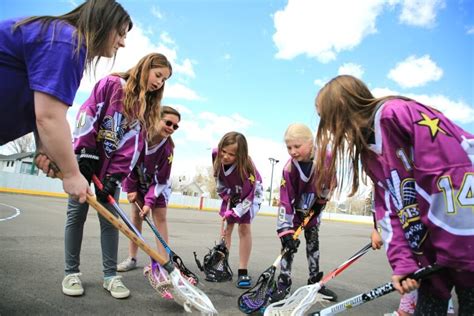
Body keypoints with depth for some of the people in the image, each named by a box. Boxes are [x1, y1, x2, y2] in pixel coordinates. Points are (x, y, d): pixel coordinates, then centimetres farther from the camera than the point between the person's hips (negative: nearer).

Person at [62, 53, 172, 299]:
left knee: (110, 220, 2)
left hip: (111, 168, 3)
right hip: (85, 161, -3)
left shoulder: (147, 107, 6)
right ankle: (71, 273, 15)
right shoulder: (112, 84, -5)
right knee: (76, 215, 2)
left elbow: (134, 145, -1)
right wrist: (85, 155, -16)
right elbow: (87, 116, -11)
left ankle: (110, 276, 10)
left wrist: (115, 176, -9)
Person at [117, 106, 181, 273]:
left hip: (158, 184, -1)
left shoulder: (168, 148, -28)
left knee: (160, 218, -6)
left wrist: (149, 201, -28)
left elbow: (160, 179, -21)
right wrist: (130, 188, -12)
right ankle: (132, 258, 15)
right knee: (136, 216, 3)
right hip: (137, 181, 1)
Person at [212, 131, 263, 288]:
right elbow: (219, 177, -7)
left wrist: (235, 212, -34)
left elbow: (249, 195, -31)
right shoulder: (216, 154, -27)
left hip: (251, 192, -5)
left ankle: (243, 272, -6)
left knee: (244, 226, -13)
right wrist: (225, 195, -9)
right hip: (231, 193, 5)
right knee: (227, 226, 3)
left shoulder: (247, 168, -41)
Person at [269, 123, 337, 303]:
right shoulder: (289, 168, -29)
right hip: (294, 210, -2)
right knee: (289, 243, -8)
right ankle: (284, 283, 3)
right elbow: (285, 200, -30)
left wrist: (320, 202, -4)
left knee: (313, 244, 12)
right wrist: (286, 230, -35)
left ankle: (315, 281, 25)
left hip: (313, 209, 2)